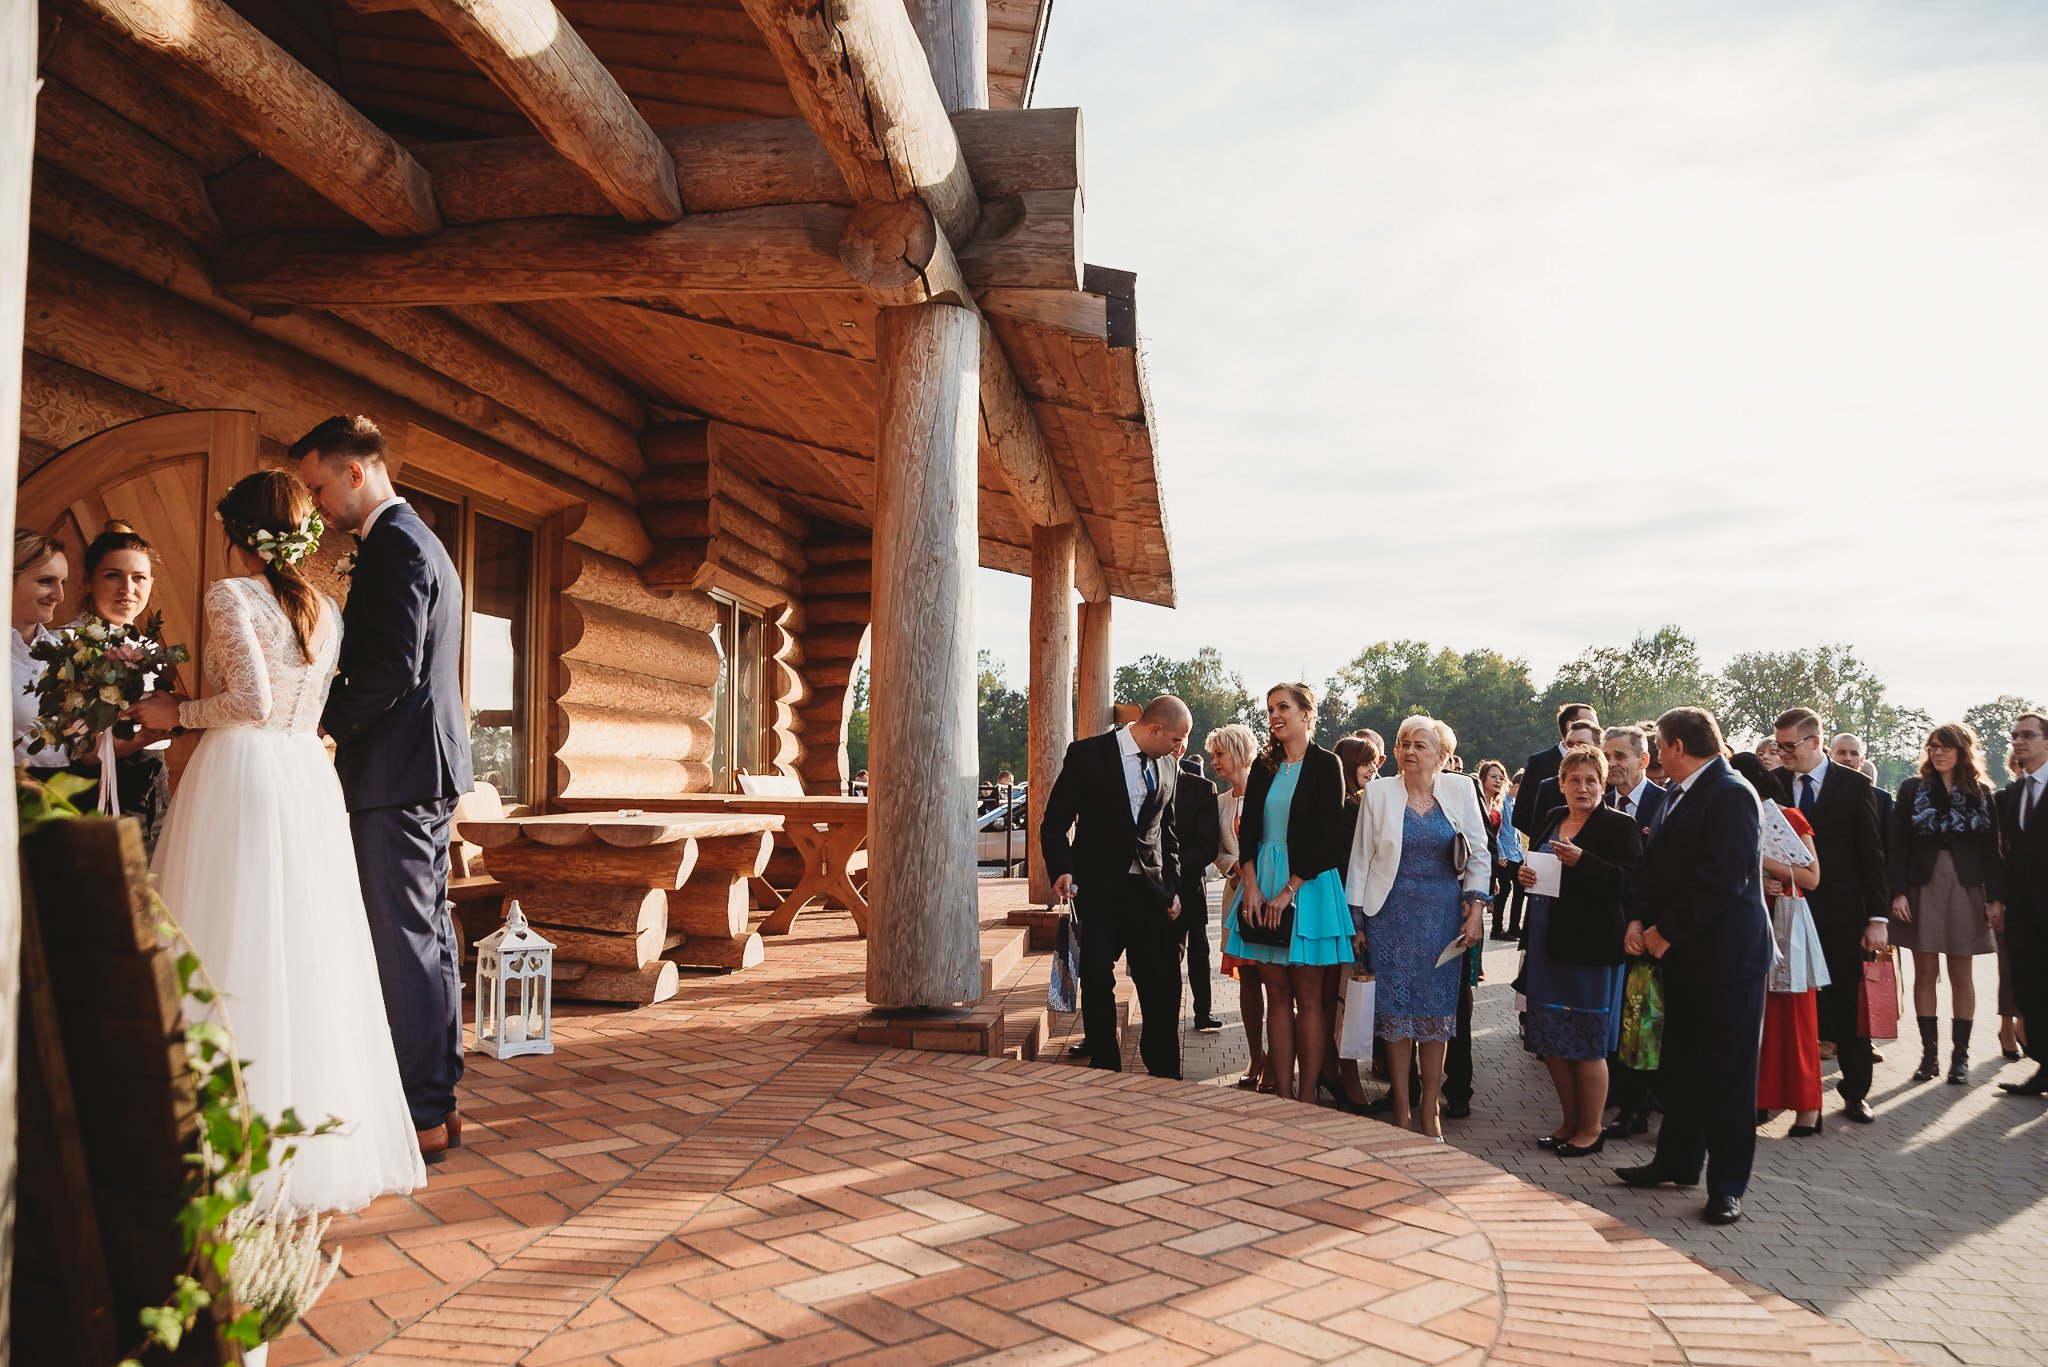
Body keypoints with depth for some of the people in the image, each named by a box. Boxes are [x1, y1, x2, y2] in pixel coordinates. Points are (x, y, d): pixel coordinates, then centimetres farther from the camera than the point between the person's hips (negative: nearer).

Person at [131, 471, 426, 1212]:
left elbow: (253, 703, -15)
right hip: (310, 781, 6)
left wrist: (178, 714, 0)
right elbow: (305, 706, 12)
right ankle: (331, 1136, 17)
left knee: (238, 959, -1)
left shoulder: (231, 594, -7)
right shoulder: (324, 608, 12)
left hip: (242, 778, -6)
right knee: (309, 956, 11)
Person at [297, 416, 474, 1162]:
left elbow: (395, 668, -21)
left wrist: (327, 717, -9)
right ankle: (439, 1097, 21)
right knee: (430, 934, 13)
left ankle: (420, 1115, 0)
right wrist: (340, 710, 13)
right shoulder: (423, 543, 20)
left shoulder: (394, 546, -12)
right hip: (430, 766, 11)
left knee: (403, 940, -6)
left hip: (396, 768, -11)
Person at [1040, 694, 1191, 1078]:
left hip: (1151, 890, 4)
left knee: (1163, 985, 3)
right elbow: (1055, 821, -5)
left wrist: (1174, 888, 11)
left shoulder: (1169, 769, 10)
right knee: (1097, 982, 2)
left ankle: (1165, 1074, 17)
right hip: (1098, 888, -4)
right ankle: (1106, 1071, 16)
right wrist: (1061, 871, -20)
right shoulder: (1086, 754, -5)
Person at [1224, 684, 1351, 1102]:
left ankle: (1306, 1100, 4)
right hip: (1263, 883, 5)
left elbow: (1326, 836, -9)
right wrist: (1251, 884, -7)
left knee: (1308, 996, -1)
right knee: (1277, 994, 5)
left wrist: (1289, 891, -14)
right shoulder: (1264, 766, 12)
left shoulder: (1325, 765, -3)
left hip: (1308, 885, -5)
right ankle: (1282, 1096, 9)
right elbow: (1248, 831, 8)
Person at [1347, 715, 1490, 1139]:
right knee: (1396, 1008, 1)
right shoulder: (1378, 792, 0)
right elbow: (1361, 858, 2)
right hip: (1392, 914, -1)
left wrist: (1476, 910, -3)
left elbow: (1478, 854, 6)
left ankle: (1429, 1113, 13)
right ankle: (1401, 1112, 12)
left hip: (1443, 914, 1)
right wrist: (1355, 920, 0)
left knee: (1436, 1009, 4)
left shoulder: (1460, 790, 2)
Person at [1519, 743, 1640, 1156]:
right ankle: (1570, 1121, 27)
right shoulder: (1553, 823, 14)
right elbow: (1536, 867, 25)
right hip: (1547, 944, 7)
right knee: (1551, 1040, 12)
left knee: (1588, 1045, 2)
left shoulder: (1619, 826, -7)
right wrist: (1524, 875, 3)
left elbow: (1628, 882, -18)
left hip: (1590, 947, -7)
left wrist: (1582, 861, -28)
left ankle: (1590, 1129, 16)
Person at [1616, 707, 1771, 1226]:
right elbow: (1656, 864, 15)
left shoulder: (1731, 794, -16)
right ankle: (1678, 1160, 29)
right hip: (1683, 952, 9)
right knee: (1681, 1064, 17)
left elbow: (1723, 877, -23)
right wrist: (1640, 920, 0)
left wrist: (1667, 930, -17)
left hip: (1727, 954, -9)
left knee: (1728, 1072, 1)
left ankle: (1727, 1185, 10)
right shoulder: (1678, 794, 13)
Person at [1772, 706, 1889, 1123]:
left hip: (1841, 915, -1)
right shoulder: (1773, 783, 3)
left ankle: (1856, 1091, 20)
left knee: (1848, 1002, 8)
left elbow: (1872, 855, -3)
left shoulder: (1855, 786, -3)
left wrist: (1879, 916, -7)